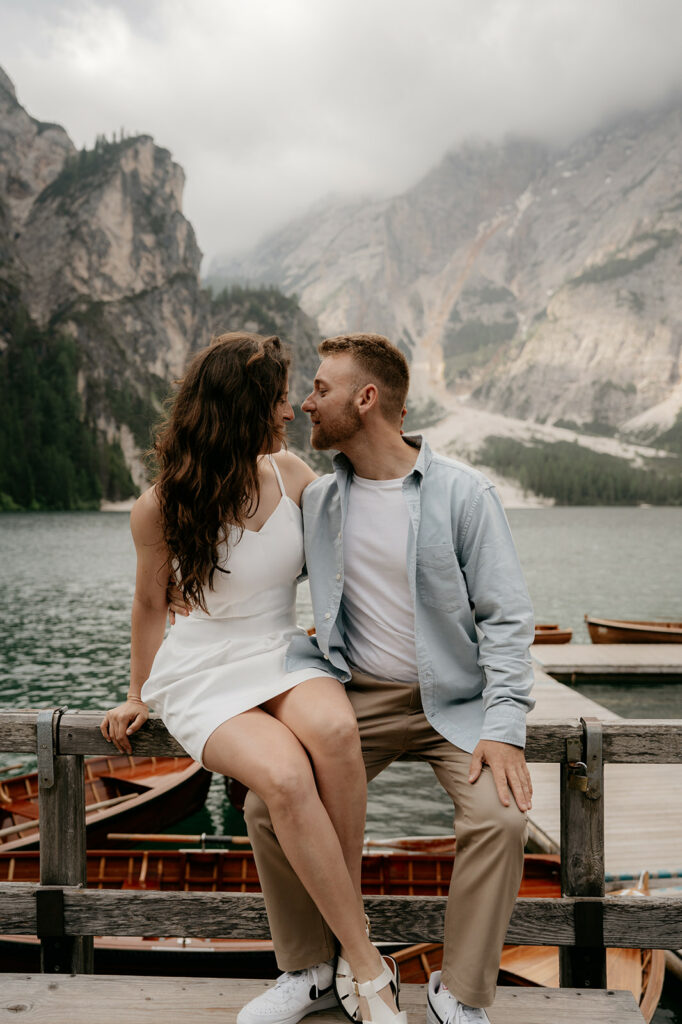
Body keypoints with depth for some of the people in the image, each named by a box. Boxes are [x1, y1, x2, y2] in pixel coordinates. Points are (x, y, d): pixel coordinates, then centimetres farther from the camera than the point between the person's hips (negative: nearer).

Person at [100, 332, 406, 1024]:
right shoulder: (160, 507, -9)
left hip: (282, 656, 3)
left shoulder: (289, 473, 1)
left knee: (334, 730, -35)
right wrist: (139, 695, 15)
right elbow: (150, 604, 8)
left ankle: (346, 924, -16)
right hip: (204, 676, -3)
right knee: (284, 776, -34)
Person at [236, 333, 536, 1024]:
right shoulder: (315, 501, 5)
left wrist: (504, 727, -19)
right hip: (357, 699, 3)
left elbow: (506, 617, -7)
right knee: (267, 804, -16)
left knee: (500, 816, -28)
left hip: (452, 702, -3)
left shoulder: (462, 493, -7)